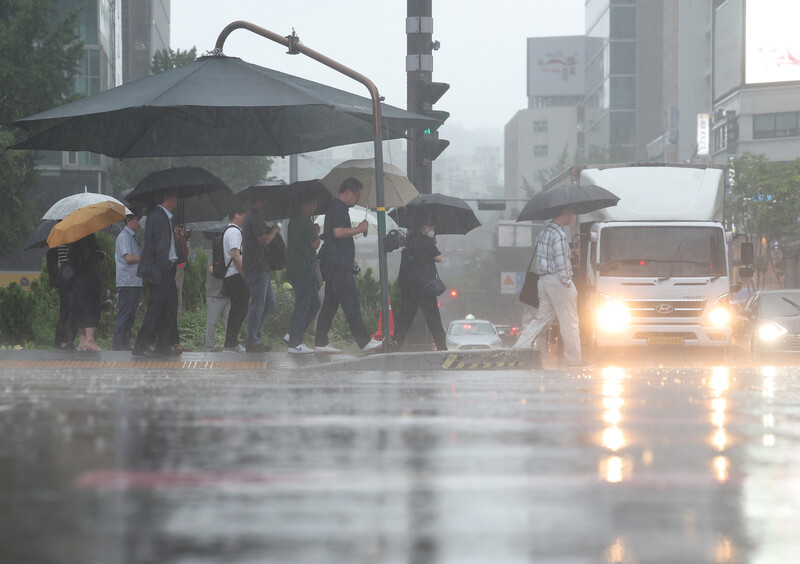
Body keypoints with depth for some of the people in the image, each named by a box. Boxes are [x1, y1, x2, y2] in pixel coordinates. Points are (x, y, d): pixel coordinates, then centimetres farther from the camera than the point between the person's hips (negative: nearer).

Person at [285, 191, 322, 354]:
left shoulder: (294, 220, 15)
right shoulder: (305, 222, -15)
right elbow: (315, 244, -14)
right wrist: (317, 232, 5)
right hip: (302, 271, -10)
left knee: (314, 303, 15)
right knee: (302, 306, -7)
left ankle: (294, 337, 13)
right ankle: (295, 344, -6)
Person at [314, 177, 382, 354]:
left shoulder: (336, 207, 21)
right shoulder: (338, 208, -11)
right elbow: (338, 232, -23)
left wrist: (350, 259, 27)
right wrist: (359, 229, -11)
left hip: (334, 264, 11)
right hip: (339, 265, -11)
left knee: (330, 303, 9)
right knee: (351, 303, -9)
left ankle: (321, 343, 8)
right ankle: (364, 341, -9)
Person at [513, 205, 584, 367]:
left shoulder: (544, 232, 13)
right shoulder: (559, 235, -15)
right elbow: (561, 262, -19)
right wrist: (567, 283, -13)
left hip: (544, 279, 9)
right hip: (558, 280, -9)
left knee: (542, 317, 15)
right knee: (569, 321, -2)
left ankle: (518, 349, 10)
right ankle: (574, 361, 1)